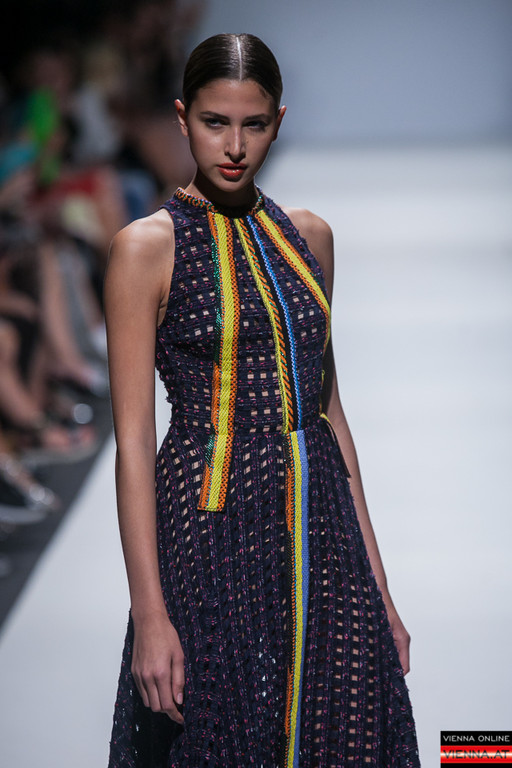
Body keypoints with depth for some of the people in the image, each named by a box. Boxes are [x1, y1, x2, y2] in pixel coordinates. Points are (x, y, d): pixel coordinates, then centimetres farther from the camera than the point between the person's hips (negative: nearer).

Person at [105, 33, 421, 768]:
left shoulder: (309, 236, 9)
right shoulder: (148, 246, -6)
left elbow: (328, 409, 13)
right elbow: (133, 439, -9)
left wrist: (377, 584, 10)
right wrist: (150, 615, -16)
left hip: (321, 532, 5)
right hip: (213, 535, -5)